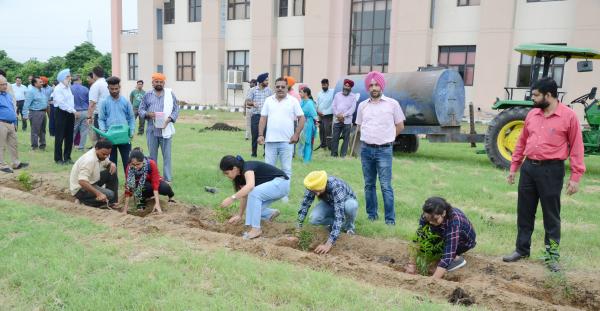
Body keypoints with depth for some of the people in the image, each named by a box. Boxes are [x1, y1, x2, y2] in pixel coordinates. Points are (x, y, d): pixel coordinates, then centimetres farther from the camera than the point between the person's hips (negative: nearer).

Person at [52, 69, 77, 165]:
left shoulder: (68, 87, 14)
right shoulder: (58, 88, -9)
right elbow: (61, 102, -17)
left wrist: (73, 111, 4)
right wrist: (72, 110, -19)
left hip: (70, 114, 7)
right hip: (61, 113, -7)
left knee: (69, 137, 10)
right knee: (60, 137, -1)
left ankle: (67, 157, 19)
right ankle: (58, 158, 6)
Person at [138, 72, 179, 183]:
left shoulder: (170, 94, 5)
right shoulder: (147, 95, 9)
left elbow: (176, 109, 4)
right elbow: (140, 110, 10)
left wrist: (169, 119, -13)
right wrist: (147, 114, -12)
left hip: (166, 129, -2)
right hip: (152, 130, 2)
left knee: (167, 155, -1)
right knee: (152, 155, 9)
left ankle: (168, 179, 6)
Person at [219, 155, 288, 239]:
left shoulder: (247, 167, -23)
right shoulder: (240, 176, 3)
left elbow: (250, 186, -43)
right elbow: (244, 195, 9)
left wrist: (232, 198, -43)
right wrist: (240, 215, 10)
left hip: (281, 183, -9)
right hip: (272, 187, 9)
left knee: (253, 193, -31)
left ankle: (256, 228, -23)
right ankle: (271, 213, 21)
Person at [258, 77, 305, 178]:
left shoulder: (293, 101, 2)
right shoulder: (268, 100, 10)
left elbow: (301, 118, 1)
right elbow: (263, 119, 10)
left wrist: (296, 135, -8)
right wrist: (260, 135, 1)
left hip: (287, 141, -2)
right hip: (270, 140, 2)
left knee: (286, 169, 5)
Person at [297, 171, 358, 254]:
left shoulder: (337, 187, -41)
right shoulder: (314, 186, -28)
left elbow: (339, 216, -47)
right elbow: (304, 205, -21)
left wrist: (329, 244, -53)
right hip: (329, 204, 3)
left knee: (350, 205, -39)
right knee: (313, 219, -27)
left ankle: (349, 226, -7)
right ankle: (337, 224, 3)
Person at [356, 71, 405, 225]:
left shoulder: (392, 104, -1)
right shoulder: (362, 105, 8)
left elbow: (400, 126, 6)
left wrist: (386, 138, 11)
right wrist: (370, 137, 11)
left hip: (384, 150, -4)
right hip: (366, 149, 4)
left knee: (386, 186, -6)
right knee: (369, 184, 11)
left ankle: (390, 219, 1)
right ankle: (372, 215, 22)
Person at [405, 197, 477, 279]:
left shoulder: (454, 221, -41)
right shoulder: (427, 216, -28)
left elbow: (448, 253, -46)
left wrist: (434, 279, -50)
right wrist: (412, 264, -32)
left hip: (466, 240, -7)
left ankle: (456, 258, -5)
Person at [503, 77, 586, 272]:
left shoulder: (568, 116, -6)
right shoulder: (532, 114, 8)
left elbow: (576, 147, -6)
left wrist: (575, 177, -10)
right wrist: (514, 167, 15)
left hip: (551, 170, -5)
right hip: (529, 168, 5)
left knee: (551, 215, 5)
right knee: (524, 212, 11)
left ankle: (552, 255, 18)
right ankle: (522, 249, 25)